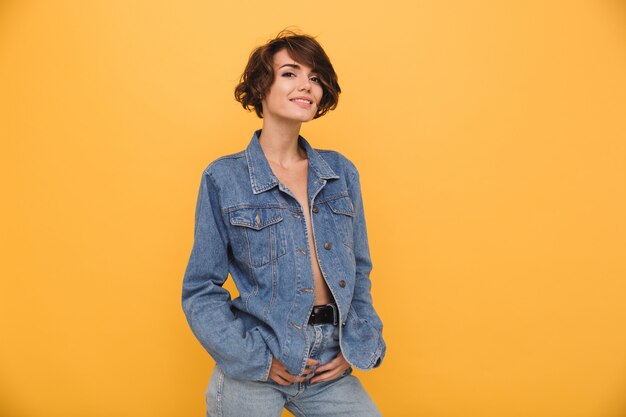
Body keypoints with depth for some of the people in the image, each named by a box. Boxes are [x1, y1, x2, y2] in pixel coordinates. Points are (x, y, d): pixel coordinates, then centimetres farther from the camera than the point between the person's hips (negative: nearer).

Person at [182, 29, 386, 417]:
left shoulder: (341, 172, 4)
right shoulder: (223, 178, -6)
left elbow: (359, 271, 11)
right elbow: (201, 290, -4)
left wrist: (355, 345, 0)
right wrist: (259, 359, -11)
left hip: (329, 369, 3)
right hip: (253, 368, -3)